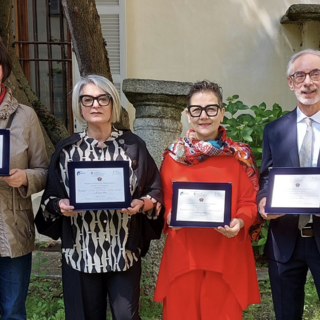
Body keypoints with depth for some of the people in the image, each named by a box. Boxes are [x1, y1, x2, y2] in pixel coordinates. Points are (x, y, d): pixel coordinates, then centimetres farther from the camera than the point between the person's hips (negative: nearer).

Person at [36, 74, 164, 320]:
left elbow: (156, 191, 3)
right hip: (80, 252, 1)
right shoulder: (66, 149, 3)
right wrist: (60, 205, -14)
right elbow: (50, 197, 7)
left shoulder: (133, 145, -1)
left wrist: (141, 204, -17)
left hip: (124, 251, -1)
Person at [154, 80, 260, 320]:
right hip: (183, 253, 1)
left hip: (226, 255, -1)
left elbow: (249, 203, 1)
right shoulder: (173, 155, 2)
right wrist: (172, 216, -12)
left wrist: (239, 222, -18)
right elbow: (165, 203, 8)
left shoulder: (240, 154, -1)